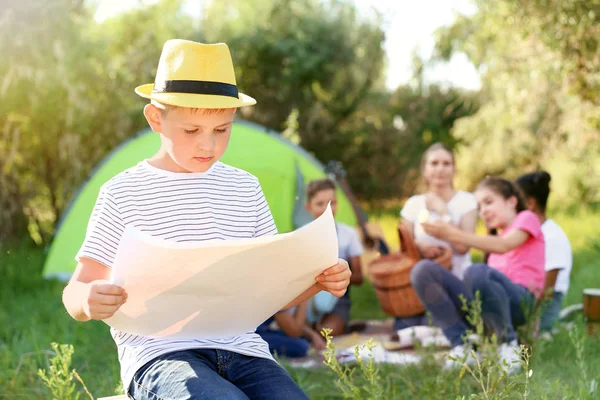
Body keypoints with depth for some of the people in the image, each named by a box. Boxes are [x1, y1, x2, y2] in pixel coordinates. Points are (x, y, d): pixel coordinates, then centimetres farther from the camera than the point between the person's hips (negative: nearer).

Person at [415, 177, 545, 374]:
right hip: (481, 306, 7)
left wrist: (453, 234, -18)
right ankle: (461, 344, -17)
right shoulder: (497, 236, 35)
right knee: (423, 271, -13)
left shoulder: (527, 218, 13)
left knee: (476, 272, -38)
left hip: (518, 301, -6)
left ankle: (508, 342, -20)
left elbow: (503, 246, -8)